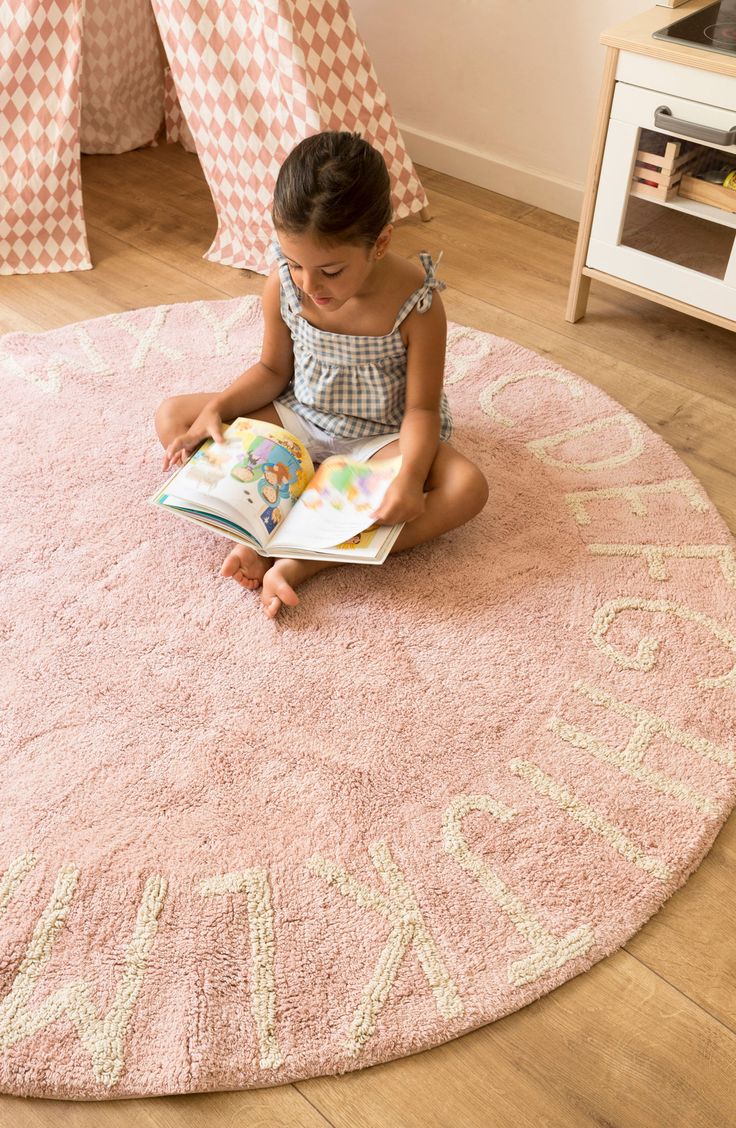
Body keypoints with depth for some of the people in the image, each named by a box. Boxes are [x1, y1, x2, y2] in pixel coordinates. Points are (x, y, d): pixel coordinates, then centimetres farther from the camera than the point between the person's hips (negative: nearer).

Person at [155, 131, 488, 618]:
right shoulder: (284, 285, -14)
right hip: (297, 420, 4)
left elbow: (421, 408, -19)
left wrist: (410, 476, -38)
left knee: (467, 488, -33)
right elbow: (273, 369, 1)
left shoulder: (416, 303, -24)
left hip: (380, 438, -3)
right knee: (173, 417, -8)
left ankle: (305, 560, -36)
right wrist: (217, 408, -16)